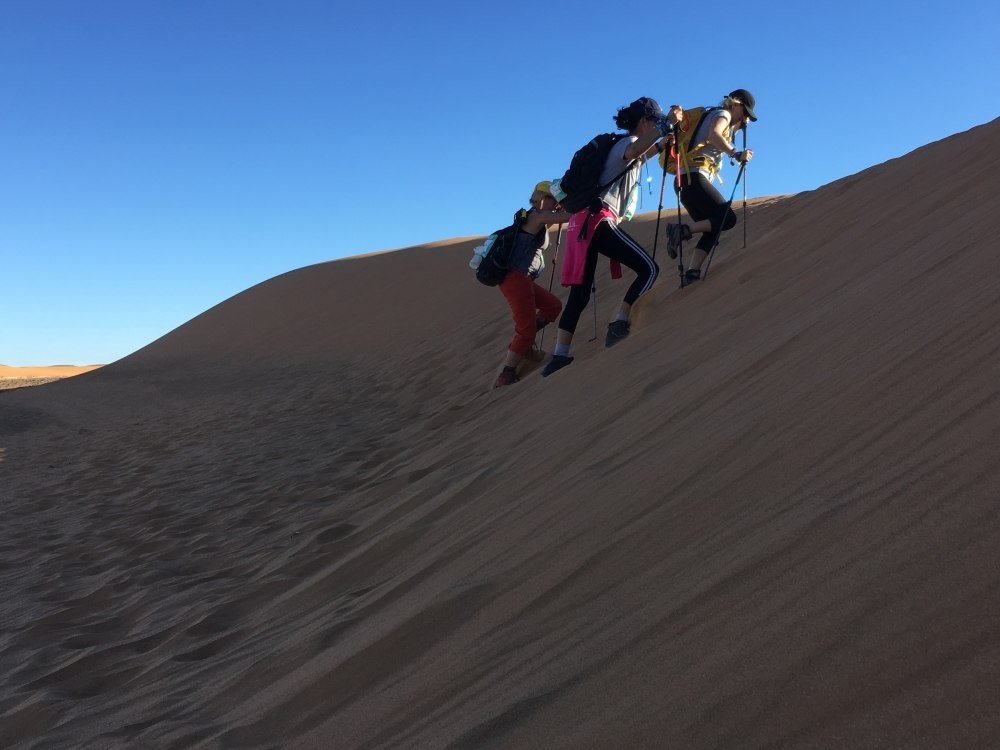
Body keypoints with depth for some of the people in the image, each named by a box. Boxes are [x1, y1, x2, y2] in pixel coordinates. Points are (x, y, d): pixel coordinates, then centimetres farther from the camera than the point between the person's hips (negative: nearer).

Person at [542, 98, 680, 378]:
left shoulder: (626, 144, 27)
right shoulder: (627, 142, -1)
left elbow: (636, 159, 52)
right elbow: (634, 151, -28)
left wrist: (659, 145, 41)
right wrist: (666, 124, -28)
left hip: (586, 221, 10)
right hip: (598, 220, -10)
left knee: (580, 294, 6)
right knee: (649, 268, -12)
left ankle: (559, 357, 2)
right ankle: (619, 326, -17)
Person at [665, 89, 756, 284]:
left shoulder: (724, 120, 31)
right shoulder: (722, 113, 1)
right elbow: (714, 135, -19)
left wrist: (739, 126, 26)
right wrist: (737, 154, -24)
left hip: (687, 180, 10)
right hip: (693, 177, -10)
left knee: (712, 228, 5)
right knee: (727, 218, -15)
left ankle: (692, 273, -6)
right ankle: (681, 230, -19)